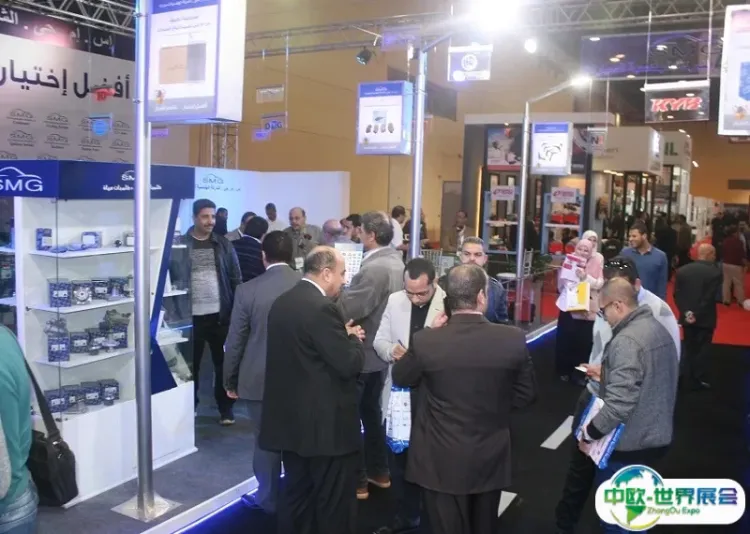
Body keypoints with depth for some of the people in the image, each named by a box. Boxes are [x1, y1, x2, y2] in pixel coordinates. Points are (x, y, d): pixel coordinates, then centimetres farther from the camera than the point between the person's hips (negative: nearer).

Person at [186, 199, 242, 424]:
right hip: (192, 316, -1)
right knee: (192, 363, 11)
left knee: (223, 362, 7)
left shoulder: (223, 244, 5)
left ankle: (225, 407, 19)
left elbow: (236, 279, 6)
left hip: (220, 314, 1)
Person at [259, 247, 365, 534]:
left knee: (298, 494, 18)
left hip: (291, 417, 9)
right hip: (326, 422, -9)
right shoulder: (322, 307, -20)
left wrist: (344, 336, 12)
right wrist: (354, 338, 0)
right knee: (335, 501, 6)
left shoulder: (282, 302, 7)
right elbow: (349, 364, -20)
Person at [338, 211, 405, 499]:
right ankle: (379, 471, 32)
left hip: (362, 353, -9)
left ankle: (357, 480, 13)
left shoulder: (374, 268, -25)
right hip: (381, 350, 9)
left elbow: (348, 309, -29)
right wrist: (347, 290, 6)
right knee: (372, 412, 21)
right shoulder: (395, 262, 6)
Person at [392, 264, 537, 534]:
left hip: (442, 461, -1)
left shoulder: (425, 341, -18)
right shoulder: (513, 339, -14)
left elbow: (400, 378, 2)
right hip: (490, 459, 2)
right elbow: (526, 395, -1)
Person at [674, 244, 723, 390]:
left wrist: (686, 312, -7)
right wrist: (697, 315, -12)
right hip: (705, 318, -4)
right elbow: (710, 297, -17)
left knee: (689, 348, 13)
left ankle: (688, 379, 17)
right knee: (703, 349, 7)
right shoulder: (715, 272, -13)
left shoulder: (682, 270, 1)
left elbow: (677, 294, -3)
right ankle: (699, 380, 11)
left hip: (687, 317, 4)